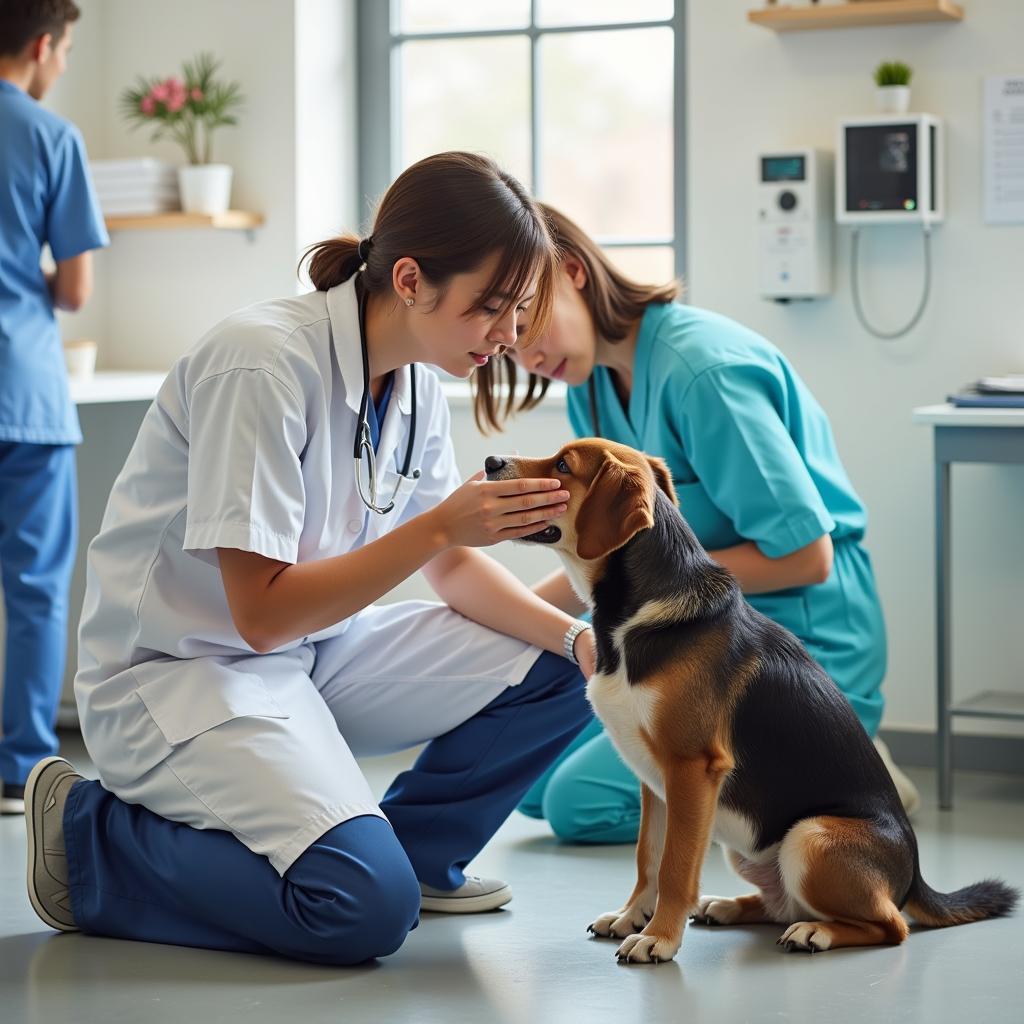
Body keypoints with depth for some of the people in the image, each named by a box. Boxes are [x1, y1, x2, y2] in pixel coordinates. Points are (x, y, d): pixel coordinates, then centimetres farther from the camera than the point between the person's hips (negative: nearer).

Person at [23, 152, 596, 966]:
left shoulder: (414, 379, 1)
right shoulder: (266, 364, -24)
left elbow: (451, 565, 9)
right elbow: (264, 612, -24)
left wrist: (575, 636, -8)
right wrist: (441, 525, -30)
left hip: (315, 648, 8)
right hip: (180, 673, -8)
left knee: (557, 677, -5)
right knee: (365, 909, -26)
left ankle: (410, 848, 7)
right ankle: (90, 840, -6)